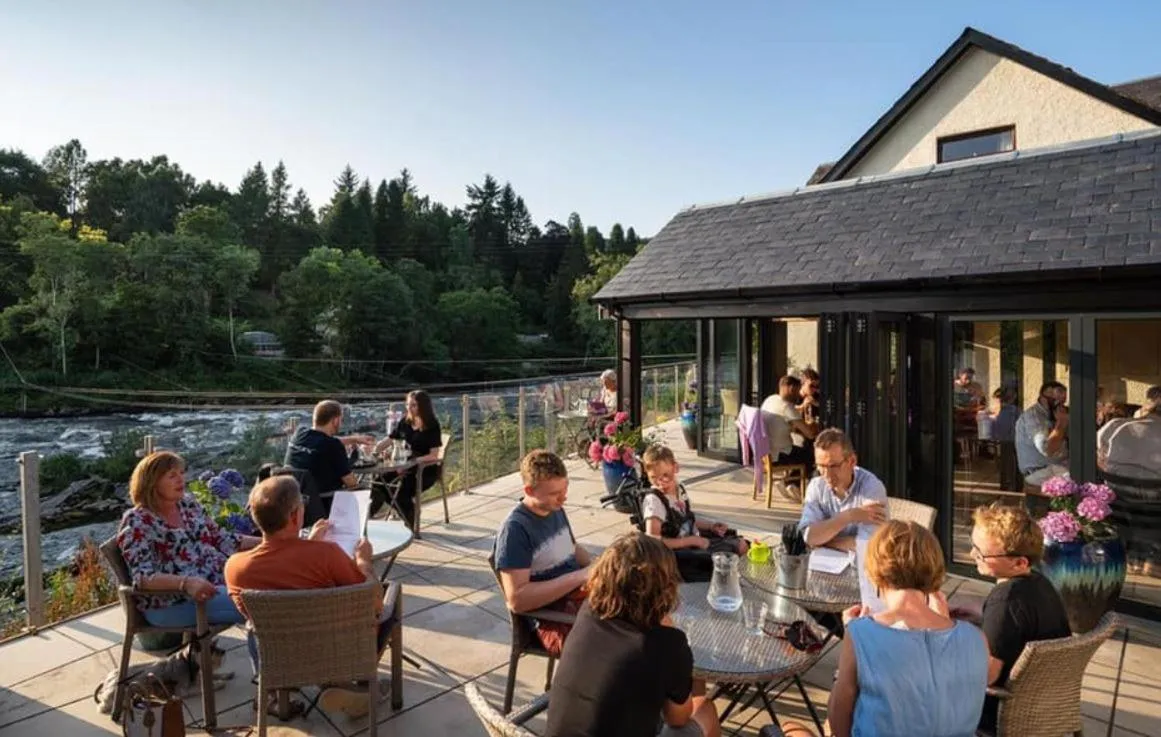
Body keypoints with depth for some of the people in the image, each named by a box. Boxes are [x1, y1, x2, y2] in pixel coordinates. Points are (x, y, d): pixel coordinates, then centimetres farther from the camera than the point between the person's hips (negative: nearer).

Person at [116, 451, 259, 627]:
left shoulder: (188, 503, 11)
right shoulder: (137, 522, -9)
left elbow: (221, 538, 16)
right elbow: (143, 576, -20)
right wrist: (186, 582, -37)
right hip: (172, 601, -7)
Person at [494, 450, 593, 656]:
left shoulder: (556, 510, 8)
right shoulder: (515, 529, -16)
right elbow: (517, 600, -21)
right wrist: (578, 576, -22)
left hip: (581, 595, 9)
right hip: (554, 619, -8)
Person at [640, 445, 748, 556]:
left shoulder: (680, 488, 0)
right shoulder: (653, 499, -24)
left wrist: (711, 526, 1)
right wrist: (692, 540, -25)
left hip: (696, 538, 8)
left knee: (741, 545, 14)